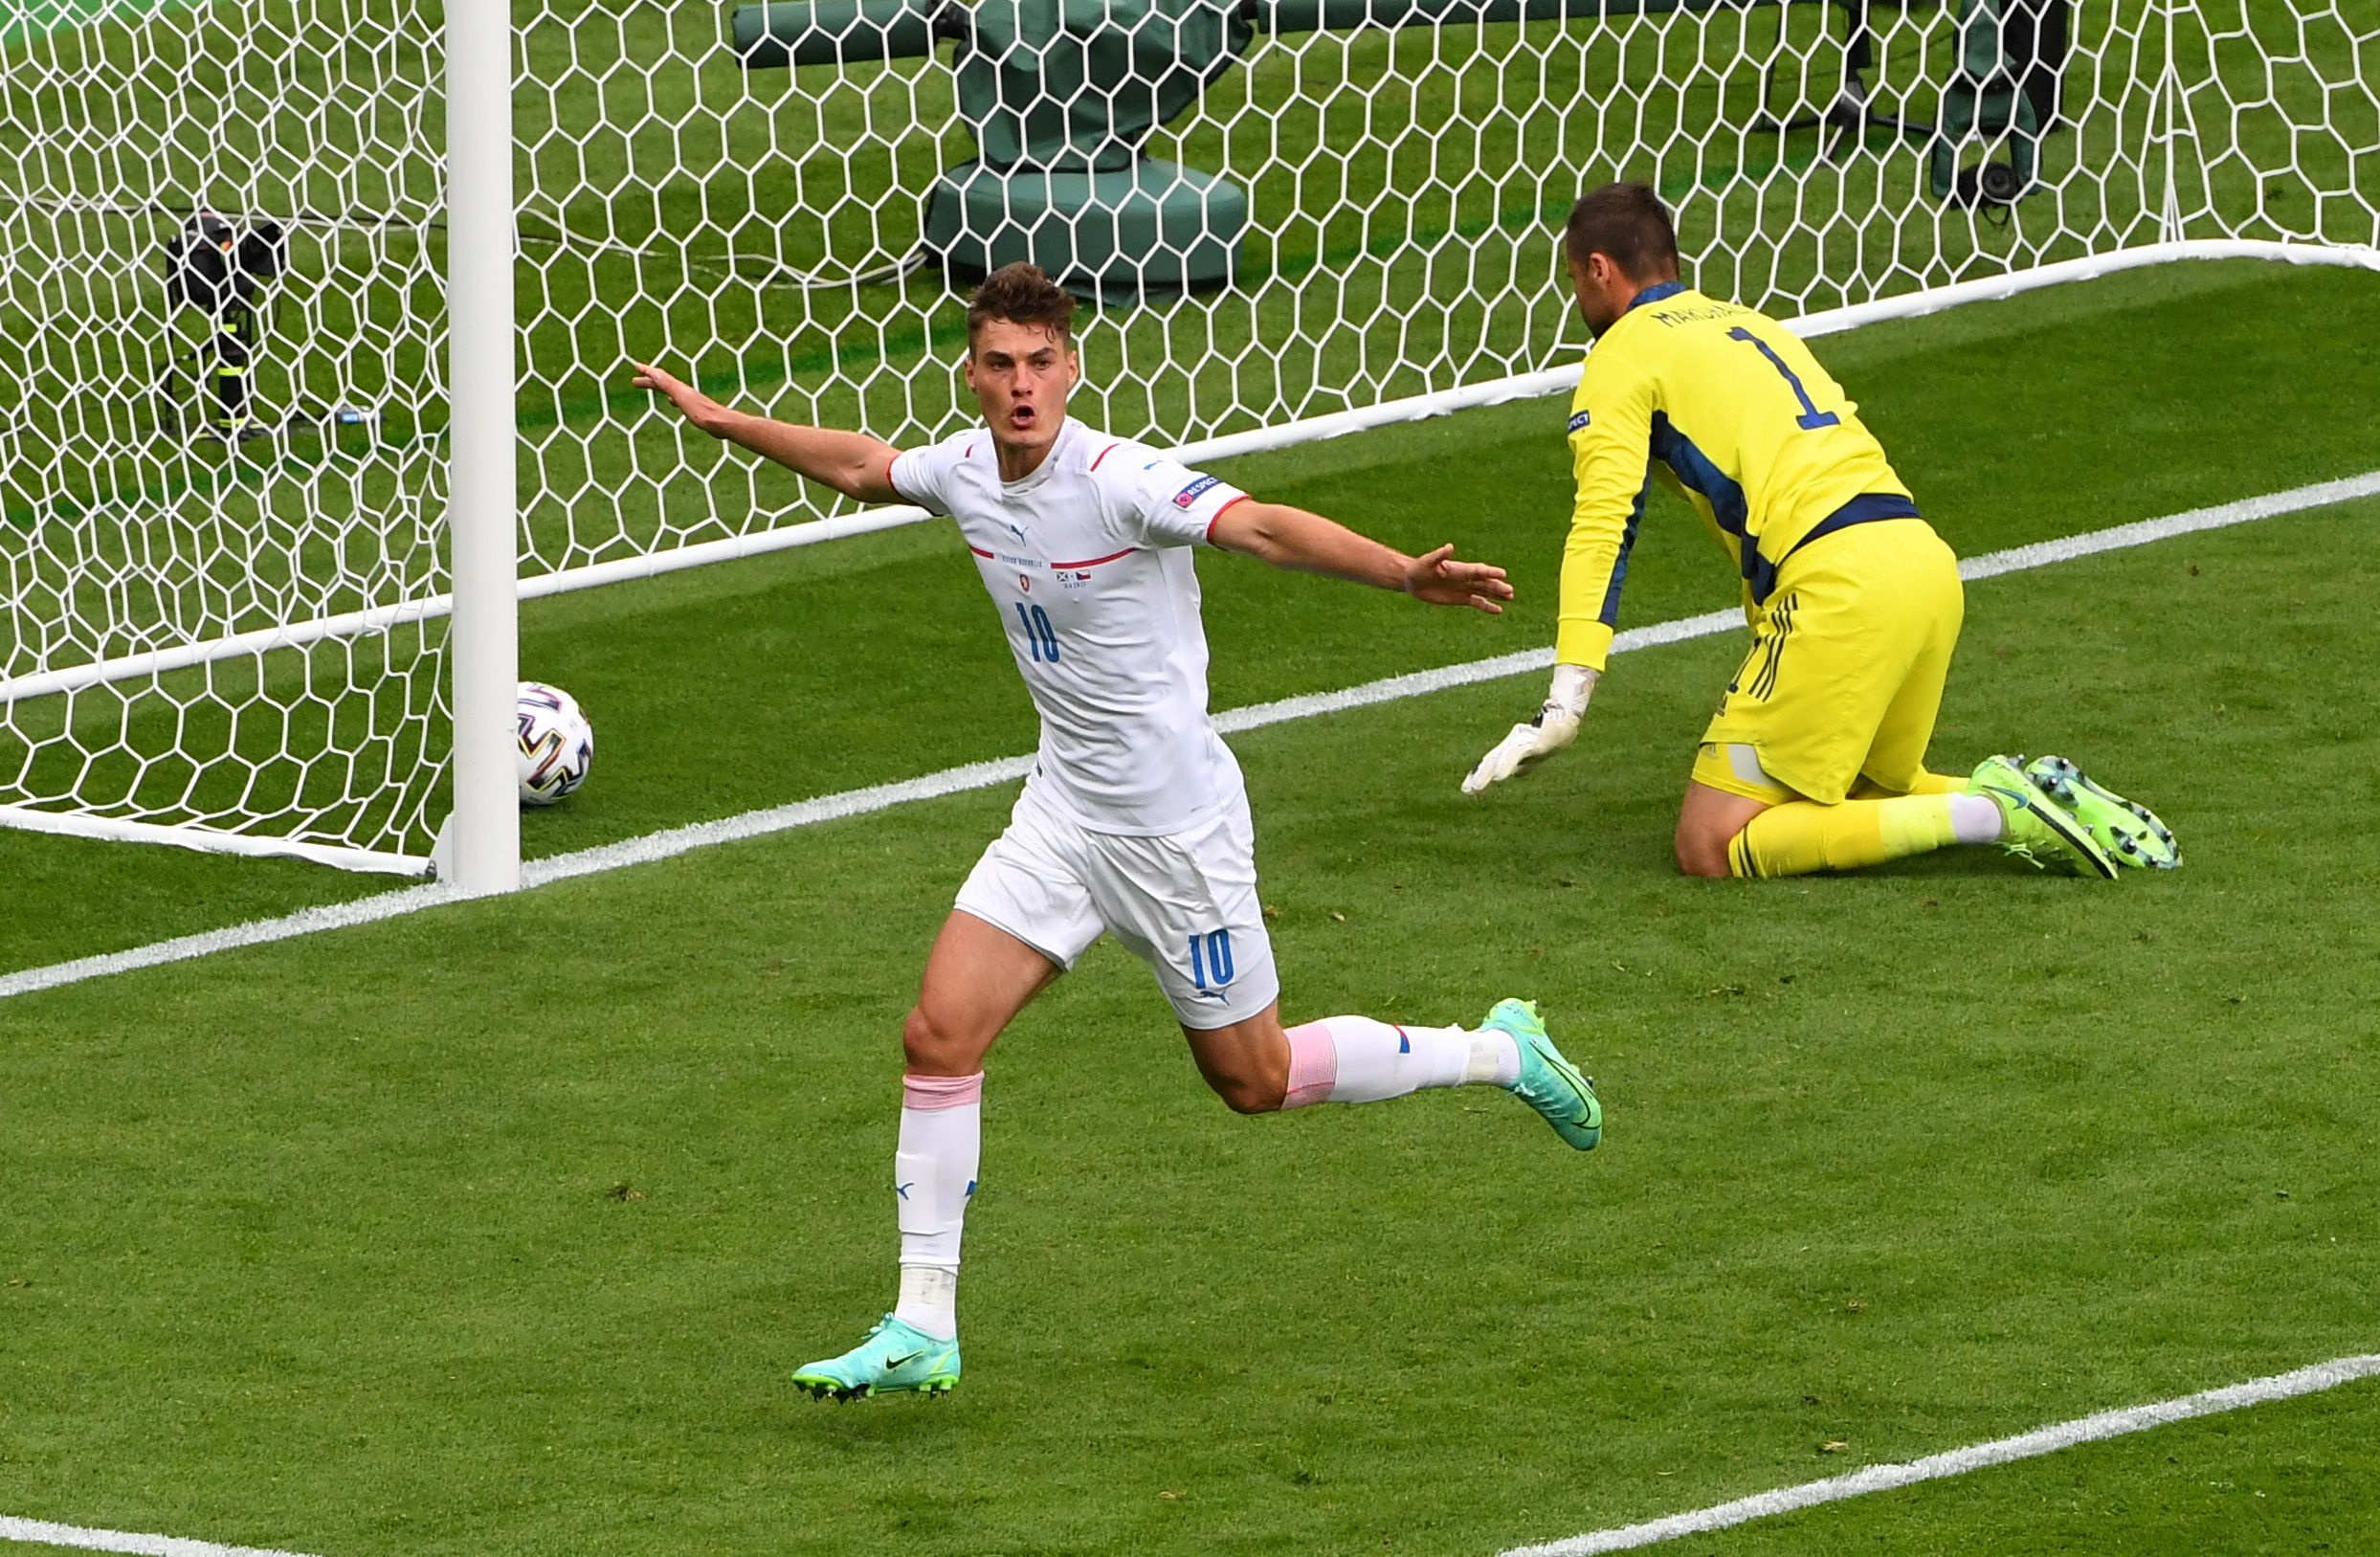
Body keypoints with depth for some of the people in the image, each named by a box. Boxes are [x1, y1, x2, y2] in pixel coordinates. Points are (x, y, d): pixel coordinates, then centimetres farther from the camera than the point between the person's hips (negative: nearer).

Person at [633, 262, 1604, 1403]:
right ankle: (921, 1330, -1)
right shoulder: (965, 471, -3)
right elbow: (858, 465, 20)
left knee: (1253, 1079, 7)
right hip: (1061, 811, 6)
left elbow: (1264, 528, -39)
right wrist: (724, 421, 30)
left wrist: (1404, 574, -54)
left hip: (1177, 827, -6)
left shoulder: (1121, 482, -24)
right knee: (939, 1034, -7)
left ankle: (1498, 1053, 31)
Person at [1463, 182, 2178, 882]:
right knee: (1865, 792, 28)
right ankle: (2041, 800, 4)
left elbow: (1603, 525, -7)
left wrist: (1564, 704, -14)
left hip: (1843, 584, -8)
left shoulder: (1624, 354, 6)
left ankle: (1995, 814, -15)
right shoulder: (1751, 324, 29)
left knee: (1711, 847, -7)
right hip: (1929, 561, 8)